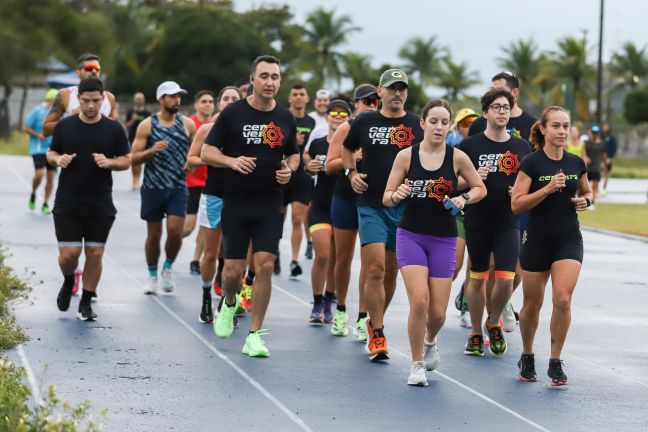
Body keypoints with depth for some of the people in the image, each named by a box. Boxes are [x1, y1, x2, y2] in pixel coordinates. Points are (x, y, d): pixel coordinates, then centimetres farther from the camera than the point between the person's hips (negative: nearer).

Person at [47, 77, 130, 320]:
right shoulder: (64, 126, 3)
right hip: (67, 204, 0)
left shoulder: (113, 129, 1)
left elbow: (126, 161, 5)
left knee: (95, 254, 0)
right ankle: (68, 281, 28)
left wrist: (109, 162, -15)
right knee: (69, 253, -6)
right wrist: (58, 160, -10)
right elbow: (51, 153, 13)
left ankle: (86, 303, 15)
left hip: (100, 206, 0)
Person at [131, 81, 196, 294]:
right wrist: (151, 151, -21)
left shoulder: (188, 124, 4)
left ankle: (168, 267, 15)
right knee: (154, 234, 6)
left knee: (175, 231, -12)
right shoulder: (147, 125, -2)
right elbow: (134, 158, -4)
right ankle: (152, 275, 24)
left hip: (178, 187, 1)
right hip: (153, 187, -1)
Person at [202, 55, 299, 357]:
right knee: (234, 269, 0)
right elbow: (207, 152, -1)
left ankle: (254, 336, 1)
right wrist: (232, 161, -20)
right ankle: (229, 304, 36)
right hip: (235, 204, -2)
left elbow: (294, 154, 19)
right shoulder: (233, 114, -4)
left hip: (270, 205, 2)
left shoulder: (285, 118, 6)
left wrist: (289, 169, -3)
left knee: (265, 265, -8)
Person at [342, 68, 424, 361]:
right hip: (371, 206, -2)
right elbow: (347, 150, 22)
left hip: (405, 208, 2)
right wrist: (351, 173, 4)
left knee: (390, 272, 11)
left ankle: (375, 323, 31)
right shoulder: (365, 122, 4)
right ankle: (377, 336, -6)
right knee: (375, 270, -13)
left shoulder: (418, 125, 4)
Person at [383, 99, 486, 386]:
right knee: (419, 300, -19)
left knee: (438, 312, 1)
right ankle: (417, 364, 1)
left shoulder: (457, 157, -3)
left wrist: (464, 198, -10)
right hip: (411, 235, -1)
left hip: (444, 240, 1)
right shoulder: (406, 156, -4)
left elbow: (480, 188, 10)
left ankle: (430, 342, 39)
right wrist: (397, 195, -22)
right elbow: (386, 198, 0)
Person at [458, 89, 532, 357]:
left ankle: (494, 323, 19)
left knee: (506, 279, -8)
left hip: (508, 222, 1)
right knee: (478, 278, 7)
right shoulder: (470, 145, -2)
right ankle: (476, 333, 23)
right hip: (477, 222, -1)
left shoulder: (521, 147, 6)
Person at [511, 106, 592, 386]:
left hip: (569, 241, 2)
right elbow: (516, 204, -14)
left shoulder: (576, 163, 3)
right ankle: (527, 358, 31)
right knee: (532, 303, 9)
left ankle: (556, 363, -1)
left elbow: (587, 192, 20)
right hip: (537, 242, -2)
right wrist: (548, 188, -23)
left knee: (563, 299, -13)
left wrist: (585, 200, -3)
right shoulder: (531, 163, -8)